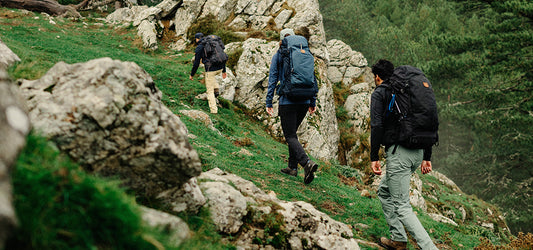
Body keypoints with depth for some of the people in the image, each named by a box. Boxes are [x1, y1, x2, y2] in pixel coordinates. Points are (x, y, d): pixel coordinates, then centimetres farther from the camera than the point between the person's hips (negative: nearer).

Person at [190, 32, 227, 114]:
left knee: (210, 91, 7)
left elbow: (196, 63, -1)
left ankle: (213, 110, 4)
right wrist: (224, 71, 25)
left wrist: (191, 75, 12)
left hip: (211, 70, -6)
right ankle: (216, 89, 21)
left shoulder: (199, 48, 0)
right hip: (220, 68, 6)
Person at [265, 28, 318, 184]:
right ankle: (292, 167, 22)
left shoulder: (278, 56, 0)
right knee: (292, 132, 21)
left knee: (290, 136, -5)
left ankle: (307, 163, -28)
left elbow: (273, 79, -3)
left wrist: (269, 103, 0)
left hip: (287, 101, -5)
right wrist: (313, 102, 16)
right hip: (304, 101, 5)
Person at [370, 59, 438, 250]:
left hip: (398, 152, -8)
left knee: (402, 207, -6)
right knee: (384, 192, 25)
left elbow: (377, 126, -13)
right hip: (417, 152, 8)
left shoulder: (379, 93, 0)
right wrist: (427, 157, 20)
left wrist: (374, 158, -11)